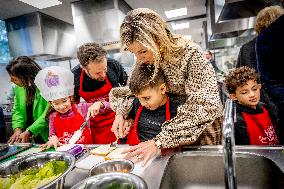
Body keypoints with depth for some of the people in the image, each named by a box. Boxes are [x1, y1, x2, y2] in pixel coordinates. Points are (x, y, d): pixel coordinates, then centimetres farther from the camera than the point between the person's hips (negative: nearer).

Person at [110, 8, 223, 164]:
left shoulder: (190, 53, -27)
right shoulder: (144, 61, -11)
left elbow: (203, 106, -35)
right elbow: (131, 90, 2)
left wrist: (159, 141, -39)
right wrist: (120, 113, -17)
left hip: (202, 126, -3)